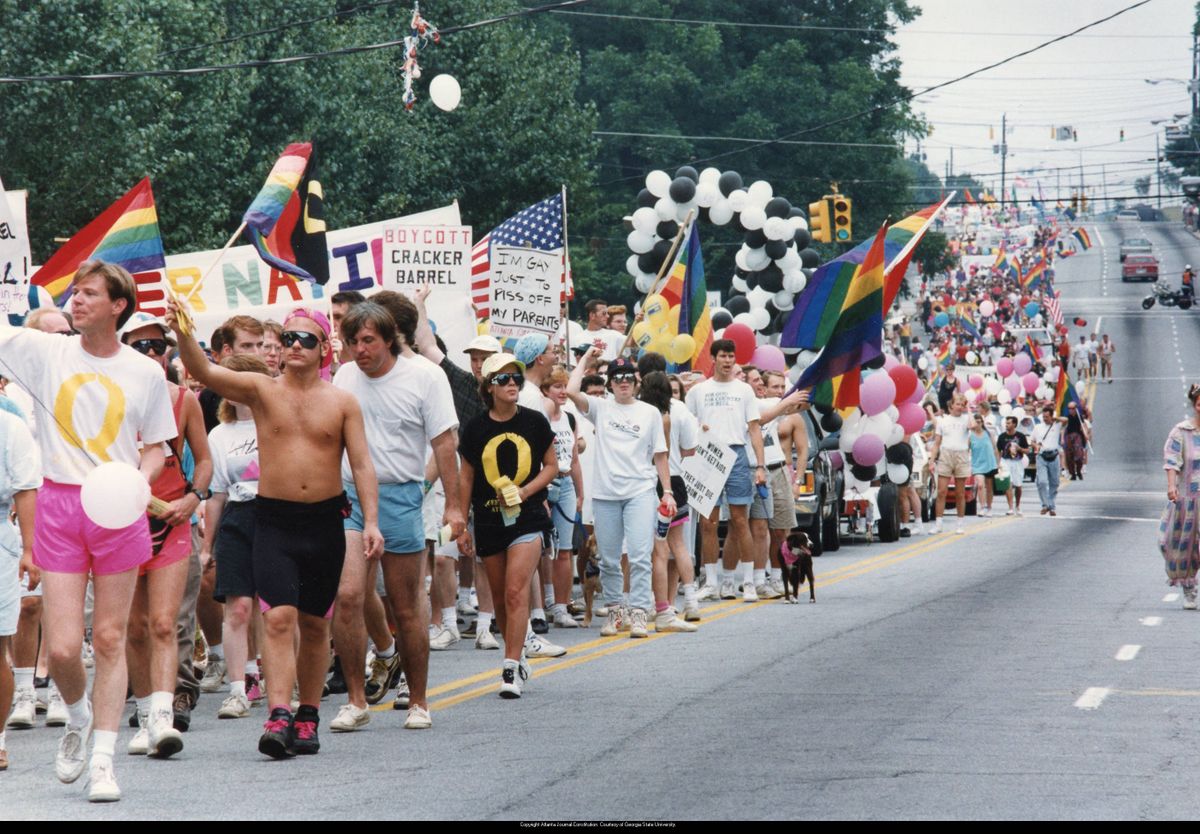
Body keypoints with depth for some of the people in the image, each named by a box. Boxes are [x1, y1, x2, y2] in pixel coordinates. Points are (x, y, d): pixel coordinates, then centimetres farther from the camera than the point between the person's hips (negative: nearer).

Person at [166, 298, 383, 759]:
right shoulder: (261, 390, 1)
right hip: (274, 519, -1)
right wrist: (182, 334, -31)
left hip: (325, 520, 1)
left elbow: (362, 464, 1)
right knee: (279, 618, -14)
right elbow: (204, 371, -12)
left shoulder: (342, 402, 3)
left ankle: (308, 716, 21)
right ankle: (279, 716, -20)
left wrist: (371, 521, -10)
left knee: (314, 624, 10)